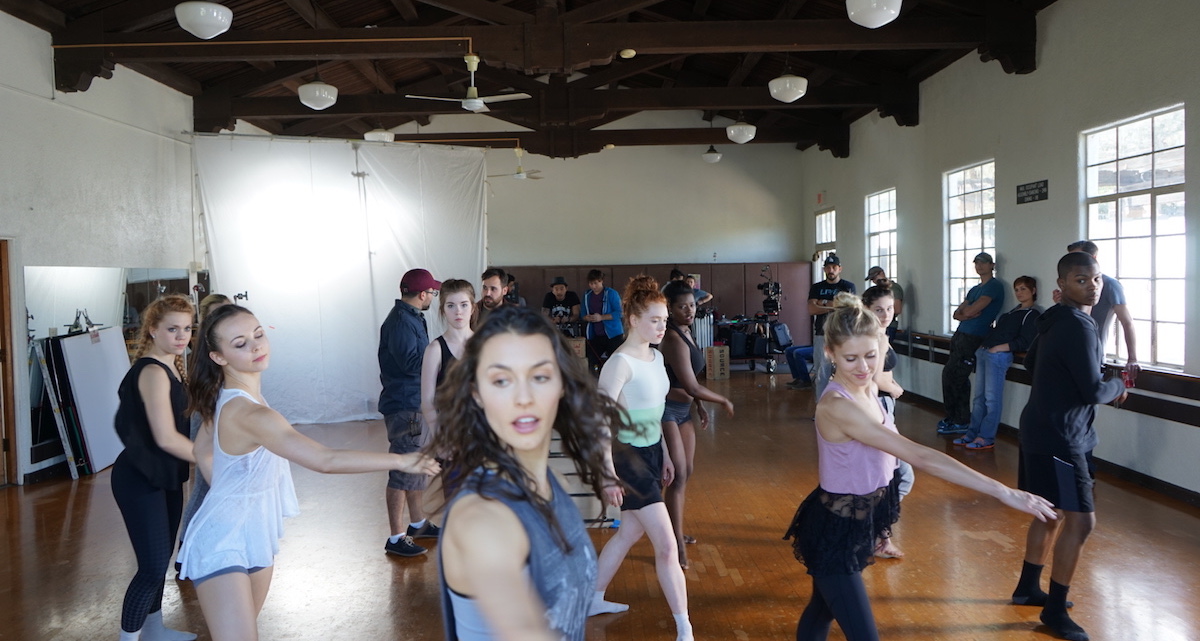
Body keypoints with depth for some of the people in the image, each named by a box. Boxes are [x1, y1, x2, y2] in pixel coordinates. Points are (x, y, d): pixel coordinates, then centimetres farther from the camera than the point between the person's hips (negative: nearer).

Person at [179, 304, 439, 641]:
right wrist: (401, 461, -37)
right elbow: (325, 460, -38)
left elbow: (202, 451, 16)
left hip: (254, 535, 10)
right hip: (224, 543, -10)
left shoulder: (224, 396, 1)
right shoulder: (248, 414, -30)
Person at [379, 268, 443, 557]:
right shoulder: (400, 322, -20)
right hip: (404, 406, -11)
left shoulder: (410, 317, 13)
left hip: (415, 403, 11)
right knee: (404, 471, -4)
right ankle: (396, 539, 4)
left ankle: (418, 524, 34)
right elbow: (412, 363, -27)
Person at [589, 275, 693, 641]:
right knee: (667, 545, -6)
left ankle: (595, 599, 38)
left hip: (652, 452, 9)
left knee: (630, 532, 20)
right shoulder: (621, 363, -20)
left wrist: (665, 455, 19)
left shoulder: (656, 357, 7)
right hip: (628, 456, -9)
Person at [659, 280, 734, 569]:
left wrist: (700, 406, 15)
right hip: (667, 410, -10)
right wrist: (723, 401, -11)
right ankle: (677, 544, -2)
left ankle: (676, 531, 31)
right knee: (678, 476, -9)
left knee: (686, 472, 17)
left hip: (684, 409, 10)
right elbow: (691, 386, -24)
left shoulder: (686, 332, 6)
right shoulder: (673, 339, -23)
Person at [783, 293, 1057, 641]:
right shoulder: (837, 406, -32)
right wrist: (1003, 492, -37)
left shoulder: (867, 389, -3)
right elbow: (920, 457, -36)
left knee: (823, 609, 25)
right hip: (835, 531, -9)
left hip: (859, 523, 9)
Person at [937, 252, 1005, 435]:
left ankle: (957, 420, 2)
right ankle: (961, 420, 13)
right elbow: (957, 314, 13)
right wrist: (966, 315, -7)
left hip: (972, 338, -9)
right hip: (960, 336, 9)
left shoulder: (994, 286, -7)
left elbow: (970, 310, -17)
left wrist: (965, 310, 4)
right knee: (959, 379, 8)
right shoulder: (974, 289, 21)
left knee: (950, 376, -8)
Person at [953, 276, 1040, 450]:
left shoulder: (1032, 314, -1)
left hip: (998, 356, -8)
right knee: (979, 396, 7)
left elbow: (1024, 343, -10)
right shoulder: (1013, 311, 25)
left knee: (992, 398, -6)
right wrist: (984, 345, 10)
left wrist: (1000, 348, -17)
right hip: (983, 352, 8)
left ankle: (986, 437, -2)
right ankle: (972, 433, 11)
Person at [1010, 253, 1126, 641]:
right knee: (1081, 519, -6)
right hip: (1059, 436, -11)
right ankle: (1055, 610, 3)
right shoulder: (1079, 327, -20)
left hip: (1042, 429, 11)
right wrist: (1118, 386, 0)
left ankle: (1027, 588, 31)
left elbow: (1032, 363, 26)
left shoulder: (1056, 321, 11)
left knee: (1052, 513, 20)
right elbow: (1093, 392, -20)